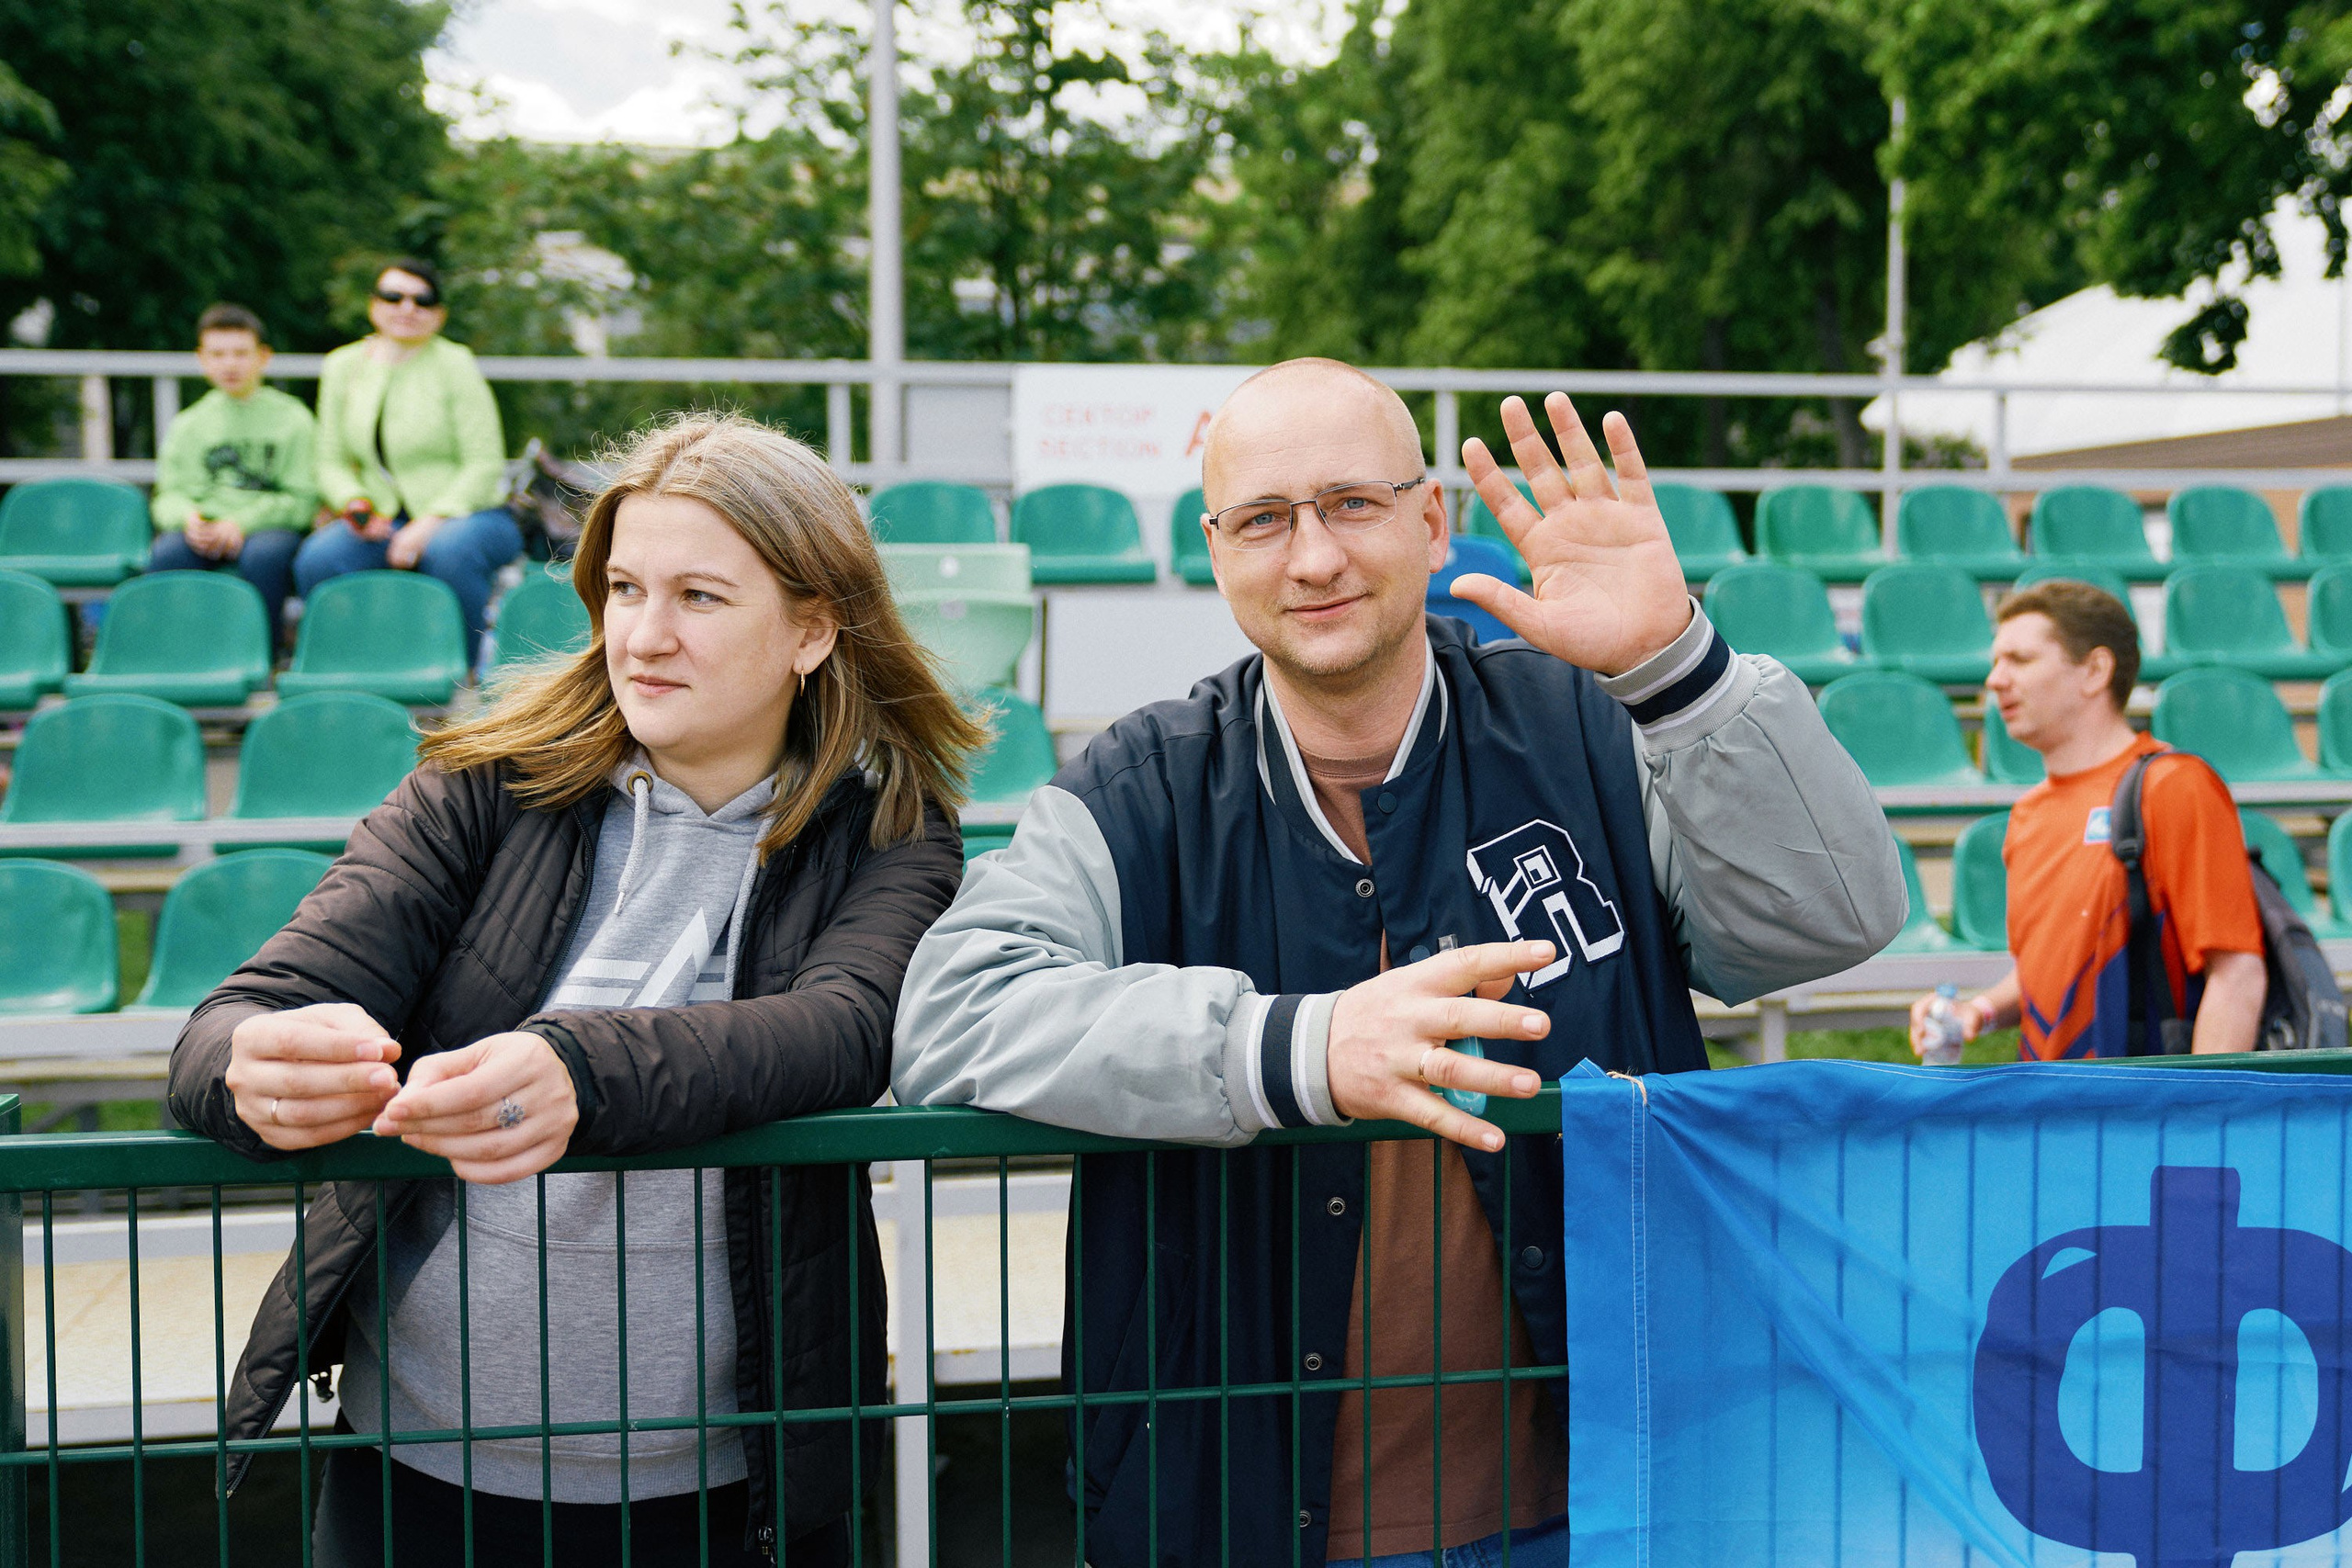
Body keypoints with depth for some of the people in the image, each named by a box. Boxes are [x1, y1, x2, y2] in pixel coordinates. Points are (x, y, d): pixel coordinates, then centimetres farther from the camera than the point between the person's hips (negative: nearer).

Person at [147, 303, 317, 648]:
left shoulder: (292, 418, 8)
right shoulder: (188, 425, 18)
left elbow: (302, 500, 1)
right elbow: (168, 496, 13)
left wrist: (243, 523, -14)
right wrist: (187, 517, -12)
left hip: (269, 526, -2)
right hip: (204, 527, 2)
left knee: (265, 552, -38)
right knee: (167, 552, -32)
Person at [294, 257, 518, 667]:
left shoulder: (454, 364, -4)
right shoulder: (342, 367, 10)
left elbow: (485, 465, -9)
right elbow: (332, 462, 13)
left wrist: (430, 523, -19)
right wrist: (355, 503, -10)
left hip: (468, 513, -3)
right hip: (384, 521, 3)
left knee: (449, 552, -38)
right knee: (317, 559, -26)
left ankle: (467, 669, -17)